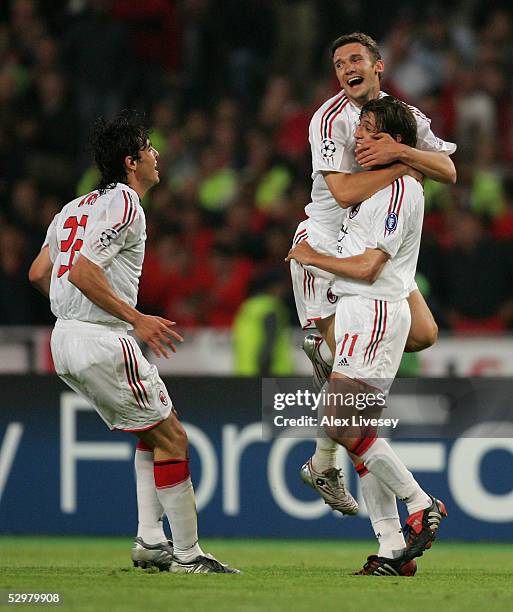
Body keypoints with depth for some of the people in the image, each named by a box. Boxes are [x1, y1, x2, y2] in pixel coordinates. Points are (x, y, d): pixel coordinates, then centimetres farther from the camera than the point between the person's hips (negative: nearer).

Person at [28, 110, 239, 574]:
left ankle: (150, 540, 12)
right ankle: (187, 554, -1)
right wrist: (136, 319, -19)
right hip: (103, 341, -10)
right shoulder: (124, 205, -12)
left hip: (65, 339, 10)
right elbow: (82, 271, -22)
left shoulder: (75, 208, 17)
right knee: (171, 437, -2)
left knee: (152, 433, 20)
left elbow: (38, 273, 18)